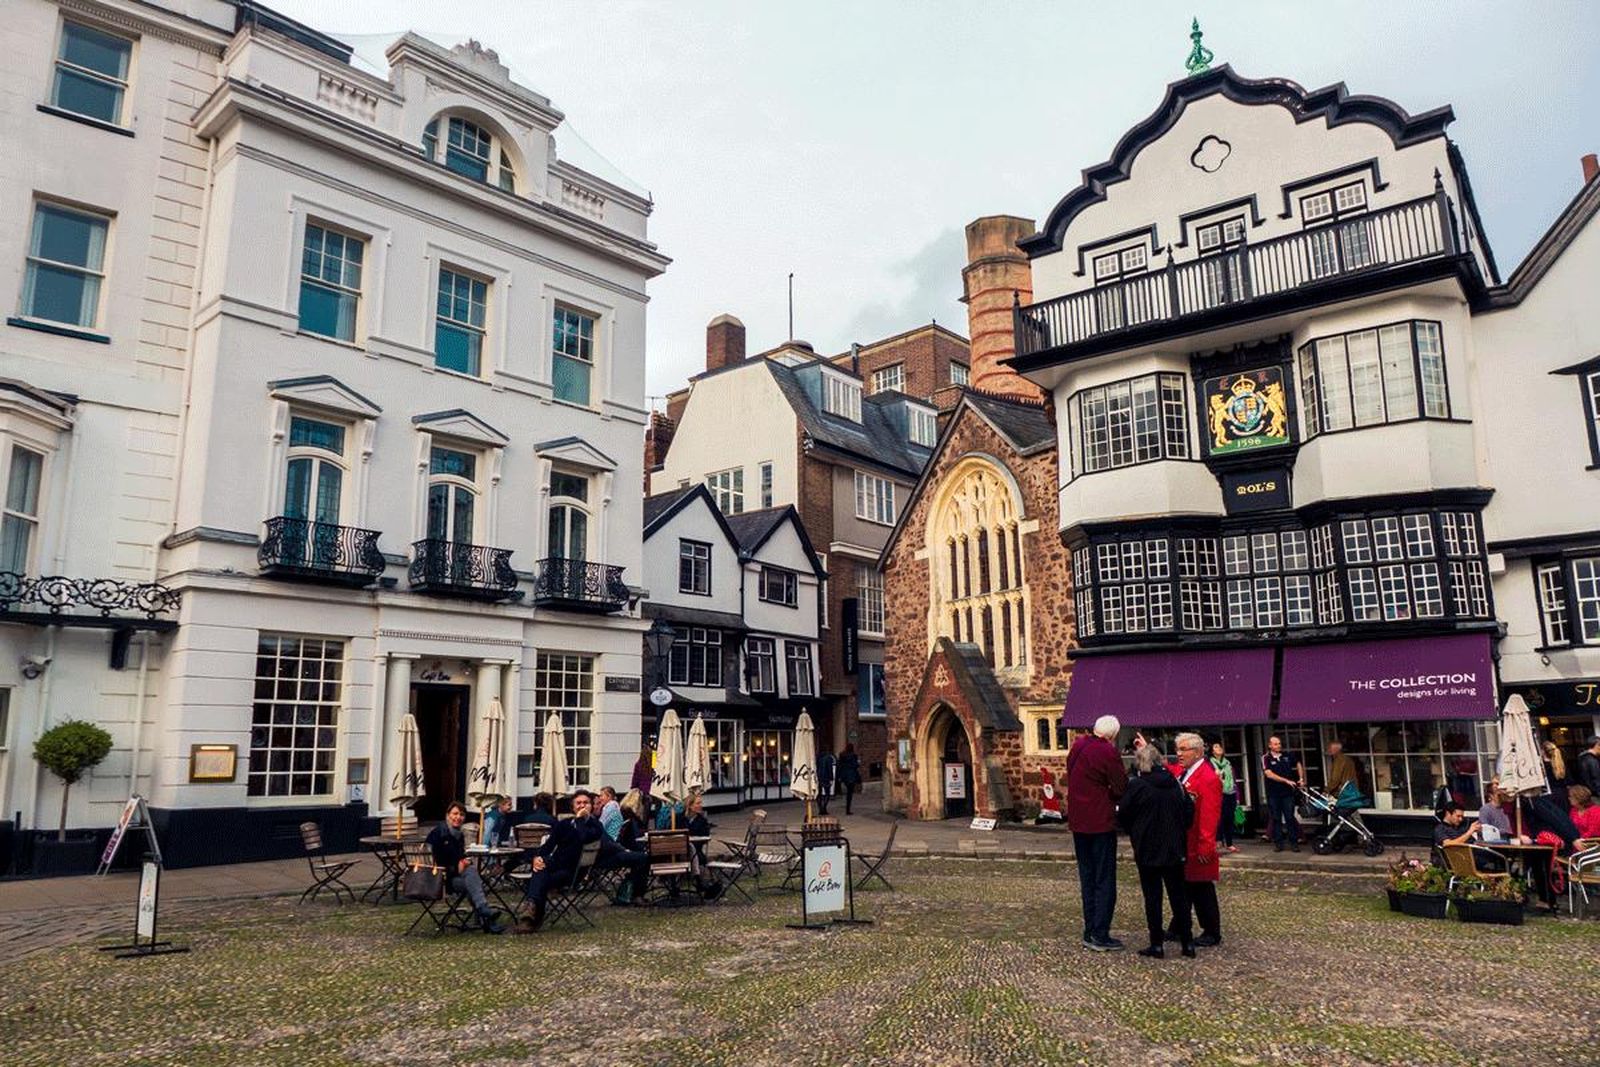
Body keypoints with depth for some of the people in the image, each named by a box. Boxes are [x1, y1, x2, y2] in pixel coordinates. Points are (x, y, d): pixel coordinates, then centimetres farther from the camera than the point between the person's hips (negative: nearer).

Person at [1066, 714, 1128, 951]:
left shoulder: (1077, 746, 7)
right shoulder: (1107, 752, -16)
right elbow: (1122, 789, -14)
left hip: (1077, 821, 7)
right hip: (1100, 822, -7)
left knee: (1087, 878, 15)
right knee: (1105, 880, 2)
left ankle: (1090, 932, 20)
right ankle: (1100, 936, 2)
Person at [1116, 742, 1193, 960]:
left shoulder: (1137, 786, -12)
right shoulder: (1175, 784, 1)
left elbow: (1123, 815, -7)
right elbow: (1189, 812, 5)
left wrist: (1135, 834, 11)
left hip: (1147, 850, -4)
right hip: (1174, 850, 4)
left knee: (1152, 896, 3)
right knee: (1178, 895, 12)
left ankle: (1156, 944, 5)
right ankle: (1187, 943, 15)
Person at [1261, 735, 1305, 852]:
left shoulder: (1288, 755, 5)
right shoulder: (1266, 758, -5)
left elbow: (1298, 764, 24)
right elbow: (1269, 774, -16)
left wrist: (1301, 779, 14)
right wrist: (1287, 781, -19)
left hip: (1288, 792, 2)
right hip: (1273, 793, -2)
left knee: (1290, 817, 1)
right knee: (1276, 819, 4)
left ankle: (1294, 842, 7)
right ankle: (1278, 843, 10)